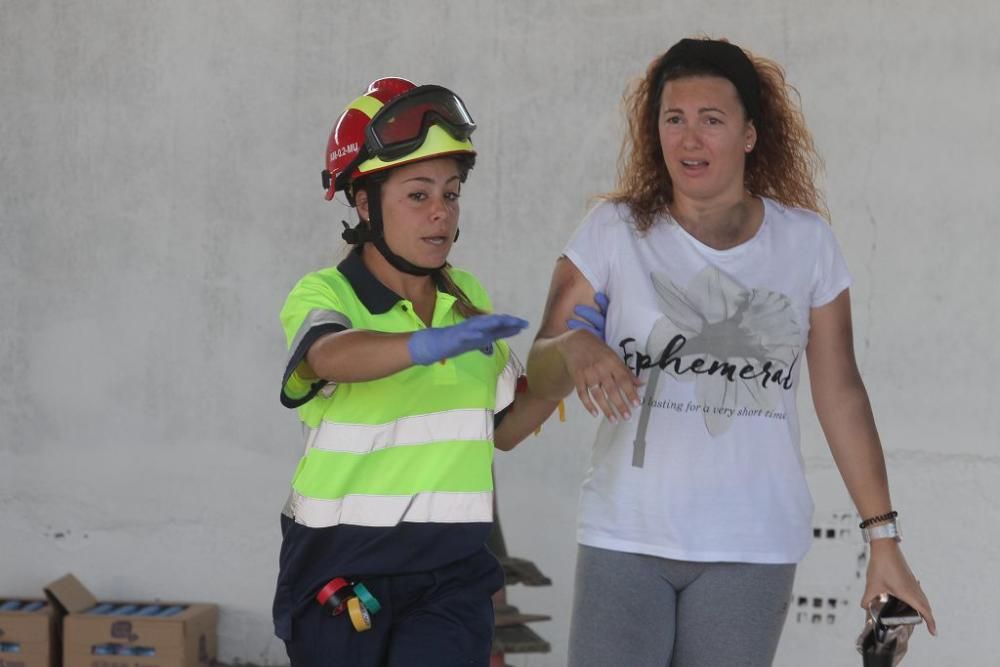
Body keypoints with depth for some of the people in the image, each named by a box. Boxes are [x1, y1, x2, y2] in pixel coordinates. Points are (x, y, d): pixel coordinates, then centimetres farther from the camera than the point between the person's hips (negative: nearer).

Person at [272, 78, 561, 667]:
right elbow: (330, 356, -32)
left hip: (452, 571, 3)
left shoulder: (469, 298, 10)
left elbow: (503, 427, 17)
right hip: (342, 568, -3)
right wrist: (431, 344, -50)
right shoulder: (325, 294, -8)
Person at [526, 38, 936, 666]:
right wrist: (574, 347, -28)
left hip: (753, 548, 0)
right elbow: (540, 375, -3)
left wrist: (884, 540, 5)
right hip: (626, 537, 0)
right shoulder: (615, 232, 0)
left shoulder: (806, 242, 3)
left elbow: (840, 394, 6)